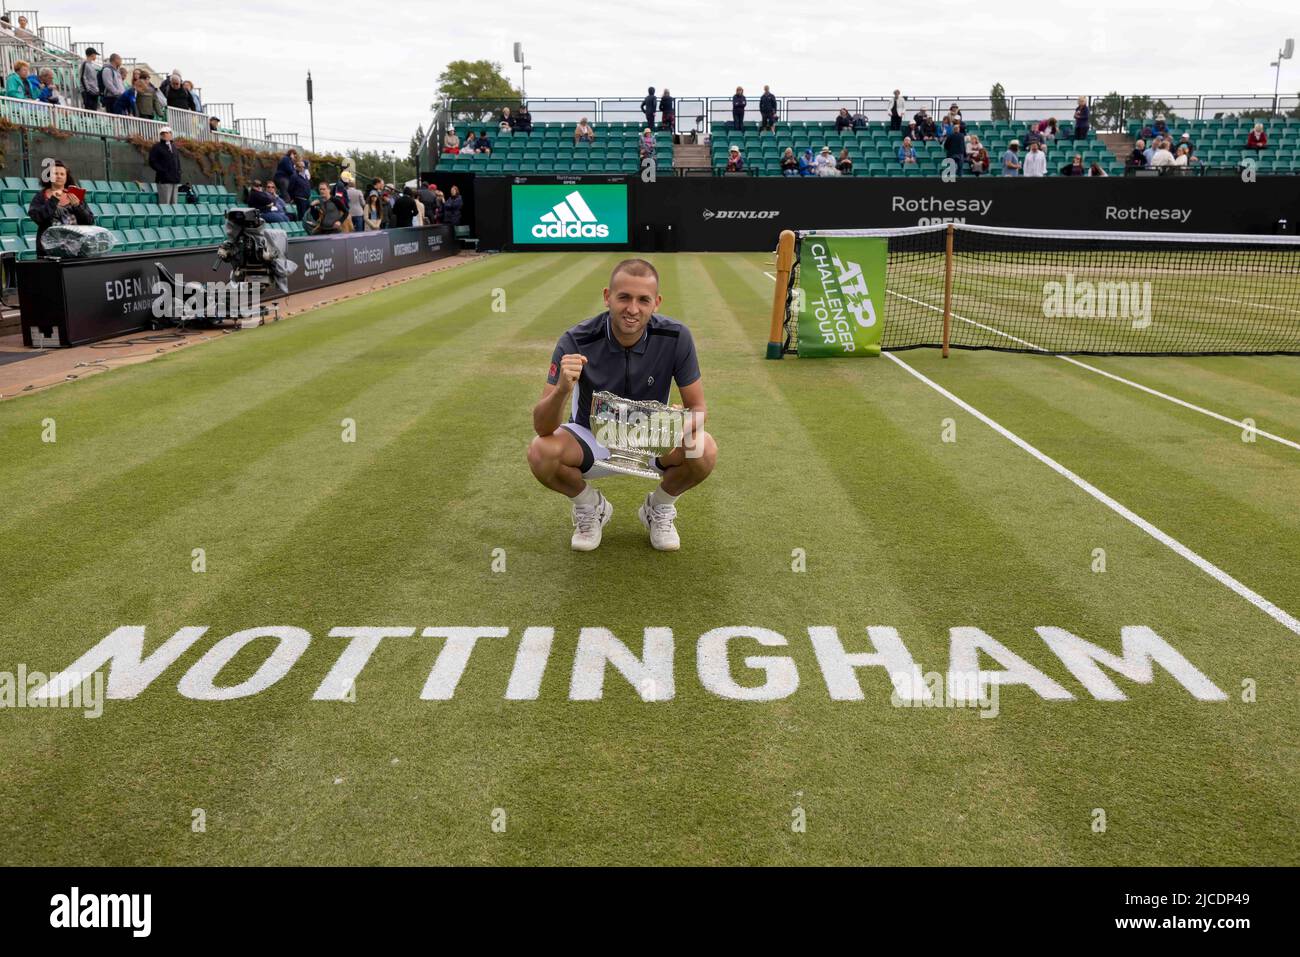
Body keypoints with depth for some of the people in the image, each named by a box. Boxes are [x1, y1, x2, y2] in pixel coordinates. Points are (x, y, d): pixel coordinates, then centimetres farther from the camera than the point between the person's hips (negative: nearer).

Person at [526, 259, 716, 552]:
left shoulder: (675, 337, -20)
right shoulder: (576, 342, -24)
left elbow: (697, 405, -11)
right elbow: (542, 427, -26)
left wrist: (690, 421, -37)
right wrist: (562, 389, -49)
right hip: (592, 437, -1)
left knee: (705, 452, -29)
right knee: (540, 453, -31)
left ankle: (660, 508, 5)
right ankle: (590, 507, 4)